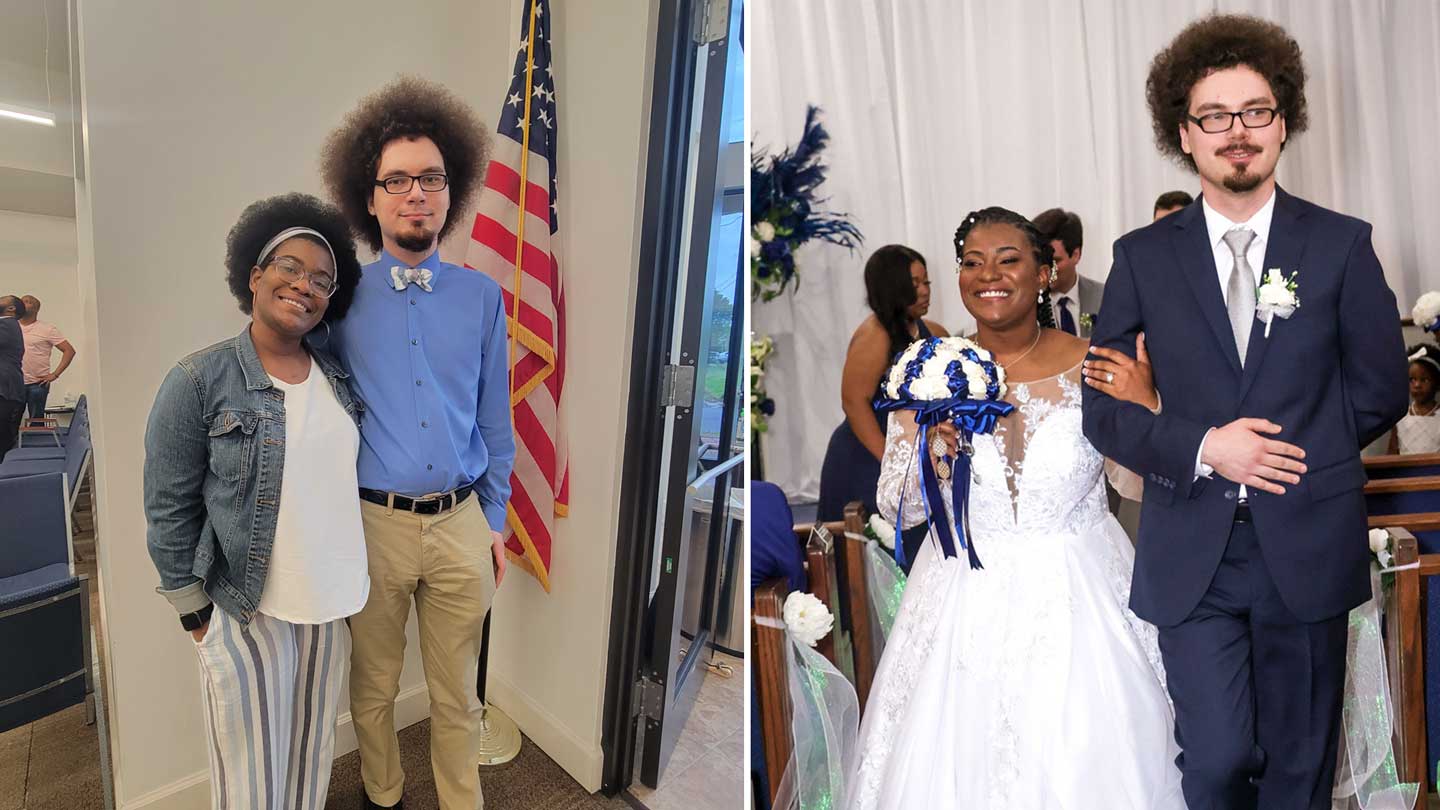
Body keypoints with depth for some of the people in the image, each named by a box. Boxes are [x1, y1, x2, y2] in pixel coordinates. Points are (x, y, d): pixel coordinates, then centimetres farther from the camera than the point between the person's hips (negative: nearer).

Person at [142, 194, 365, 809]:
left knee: (312, 761, 17)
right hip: (247, 612, -3)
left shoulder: (338, 377, 2)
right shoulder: (199, 381, -9)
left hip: (331, 605, 4)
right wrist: (193, 611, -4)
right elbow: (169, 509, -6)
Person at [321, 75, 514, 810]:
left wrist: (495, 517, 7)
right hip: (373, 522, 0)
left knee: (457, 696, 16)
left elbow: (494, 416, 6)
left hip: (462, 523, 1)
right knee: (373, 688, 19)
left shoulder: (482, 296, 1)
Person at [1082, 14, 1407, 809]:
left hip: (1308, 548, 1)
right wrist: (1202, 447, -14)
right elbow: (1101, 407, -2)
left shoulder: (1342, 244, 2)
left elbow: (1380, 390, 6)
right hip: (1191, 554, -1)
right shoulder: (1143, 257, 0)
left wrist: (1292, 446, -3)